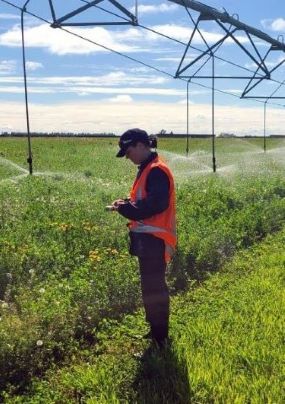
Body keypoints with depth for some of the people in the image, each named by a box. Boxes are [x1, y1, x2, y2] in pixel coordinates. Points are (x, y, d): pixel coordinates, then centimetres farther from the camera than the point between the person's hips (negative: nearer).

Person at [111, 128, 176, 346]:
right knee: (151, 287, 18)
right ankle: (156, 332, 30)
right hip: (148, 238, 10)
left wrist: (125, 208, -17)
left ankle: (160, 339, 8)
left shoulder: (157, 171, -17)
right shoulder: (147, 169, 15)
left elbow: (155, 205, -25)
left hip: (154, 240, -10)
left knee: (153, 288, -3)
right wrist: (127, 202, 4)